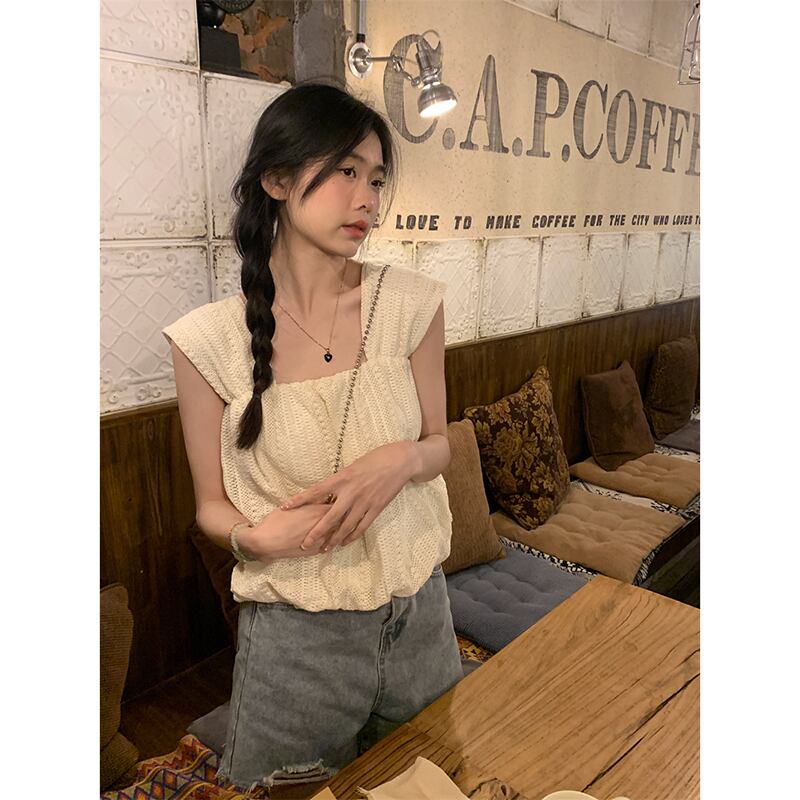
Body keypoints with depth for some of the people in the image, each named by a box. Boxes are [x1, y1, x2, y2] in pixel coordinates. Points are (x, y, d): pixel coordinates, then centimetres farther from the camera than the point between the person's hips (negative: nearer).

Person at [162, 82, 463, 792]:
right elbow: (212, 505, -4)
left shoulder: (411, 302, -9)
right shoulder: (211, 339, -14)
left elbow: (439, 445, 1)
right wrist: (257, 535, -25)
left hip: (418, 612, 3)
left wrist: (402, 458, -21)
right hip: (295, 632, -2)